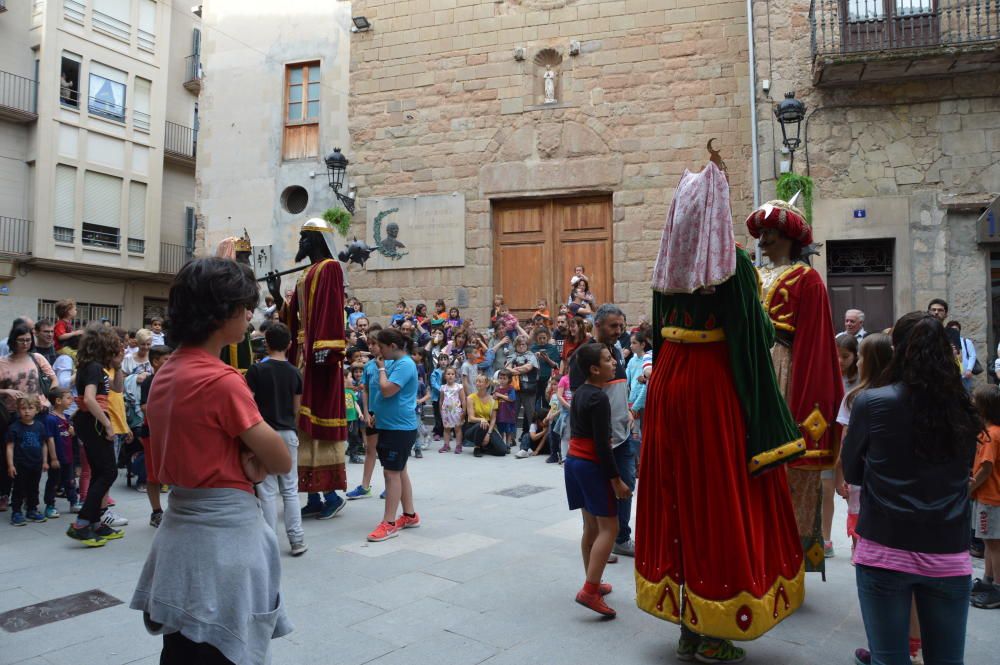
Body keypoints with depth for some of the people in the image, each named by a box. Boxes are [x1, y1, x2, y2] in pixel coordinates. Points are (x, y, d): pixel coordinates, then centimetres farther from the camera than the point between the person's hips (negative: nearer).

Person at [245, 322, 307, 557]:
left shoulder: (256, 370, -9)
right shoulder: (295, 373, 3)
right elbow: (296, 408, 9)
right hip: (288, 433, 3)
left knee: (268, 491, 4)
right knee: (290, 490, 10)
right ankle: (297, 539, 12)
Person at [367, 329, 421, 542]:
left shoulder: (405, 364, -17)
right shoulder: (393, 363, 13)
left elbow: (387, 390, -25)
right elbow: (384, 391, 23)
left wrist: (382, 368, -12)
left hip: (400, 427, -10)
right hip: (390, 425, 10)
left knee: (391, 472, -8)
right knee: (399, 470, 15)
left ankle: (389, 523, -3)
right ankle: (410, 515, 24)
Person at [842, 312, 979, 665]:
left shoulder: (870, 402, -9)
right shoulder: (964, 409, 0)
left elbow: (851, 473, 4)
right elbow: (963, 472, 14)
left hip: (884, 553, -3)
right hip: (950, 557, 3)